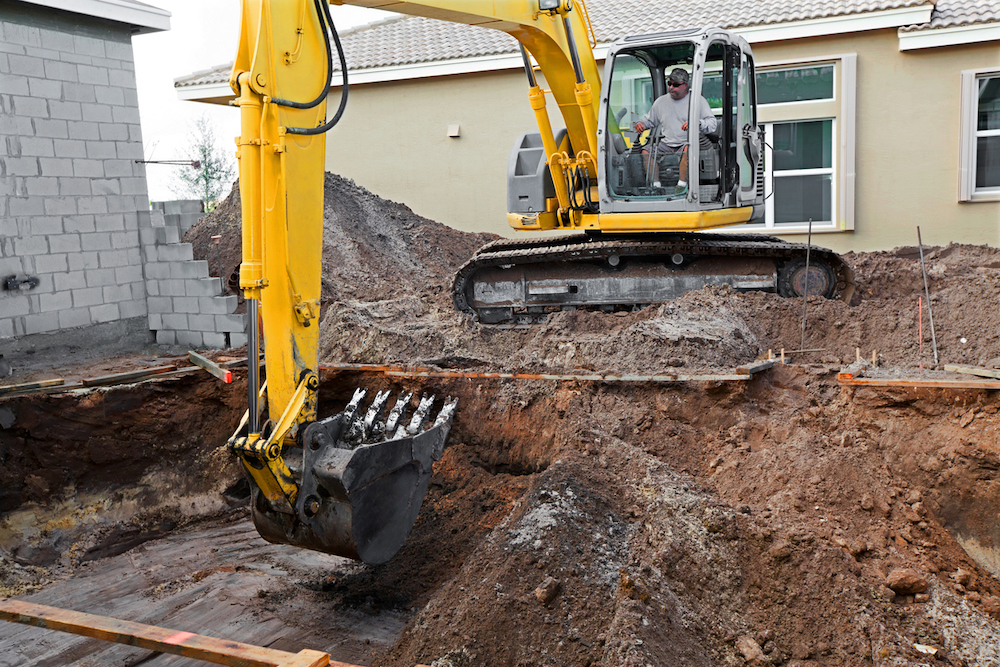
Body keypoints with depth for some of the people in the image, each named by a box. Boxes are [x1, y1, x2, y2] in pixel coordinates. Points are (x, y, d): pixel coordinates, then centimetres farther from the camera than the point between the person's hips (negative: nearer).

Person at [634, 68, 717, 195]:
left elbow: (713, 124, -4)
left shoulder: (698, 101, 4)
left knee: (688, 149, -39)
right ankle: (656, 184, -15)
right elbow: (650, 119, 30)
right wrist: (641, 123, 5)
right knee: (645, 151, -20)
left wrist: (697, 123, -25)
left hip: (688, 142, -4)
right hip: (666, 145, 4)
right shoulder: (661, 101, 17)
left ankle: (682, 184, -31)